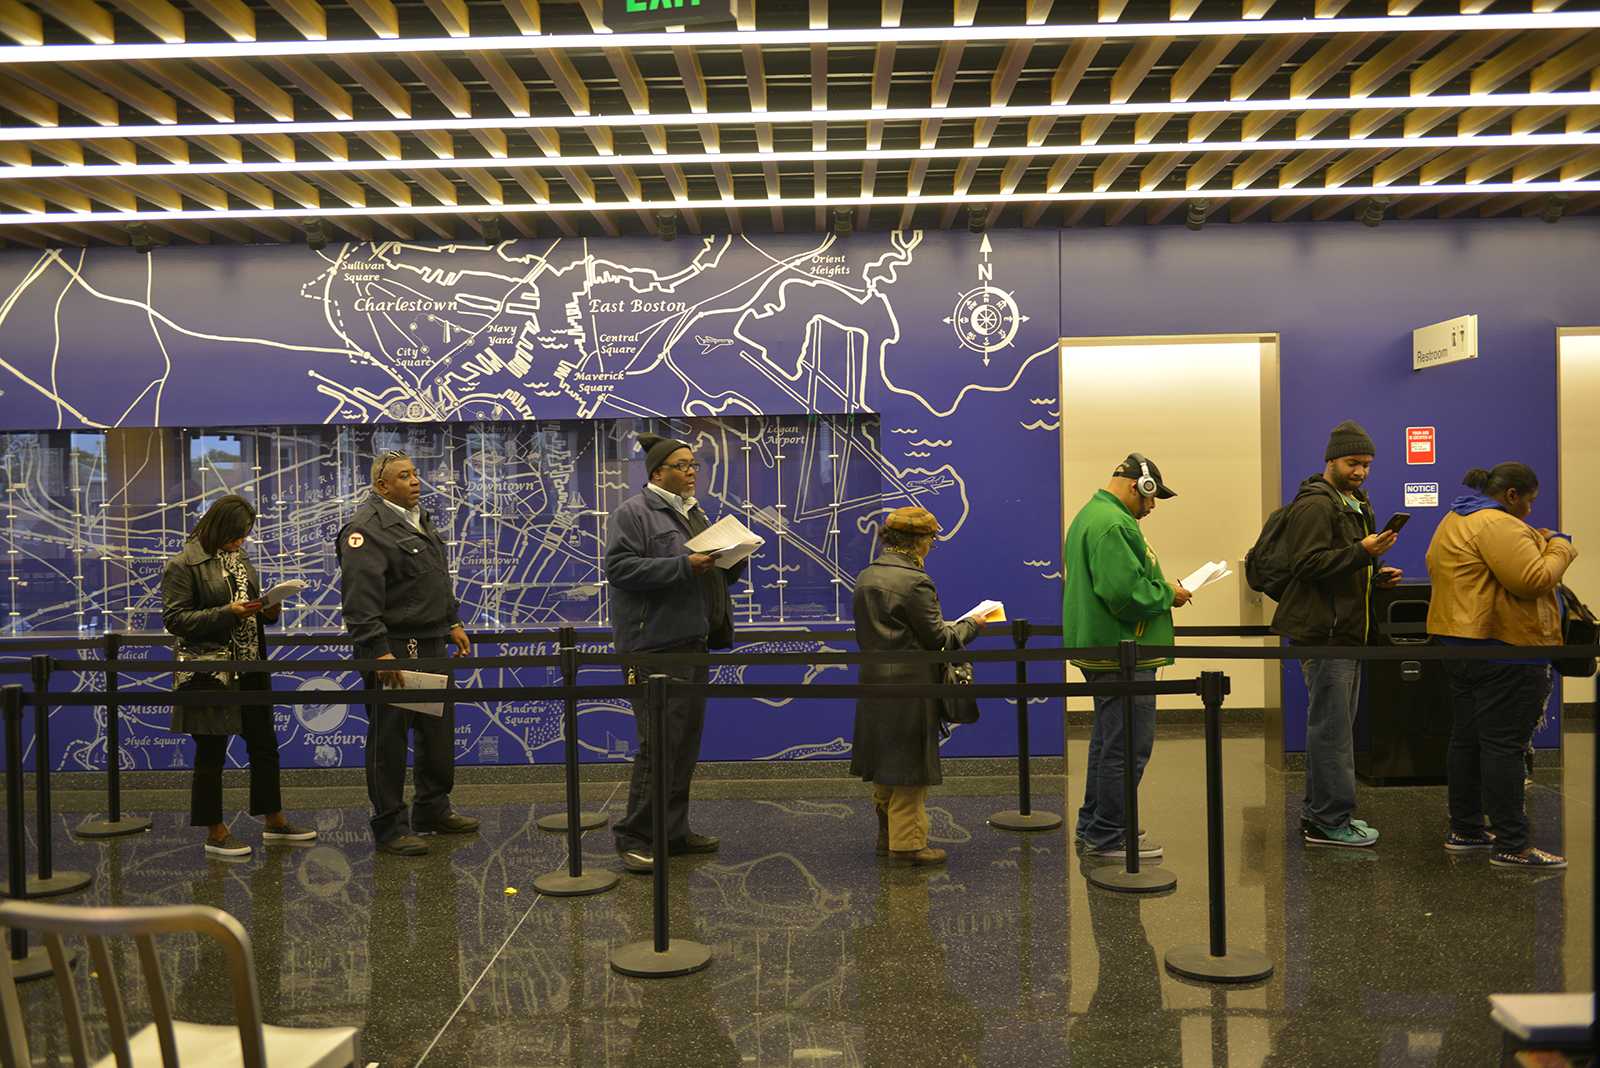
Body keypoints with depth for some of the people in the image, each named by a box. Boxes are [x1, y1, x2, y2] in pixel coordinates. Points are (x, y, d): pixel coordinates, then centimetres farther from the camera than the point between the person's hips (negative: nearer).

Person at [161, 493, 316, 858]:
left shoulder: (240, 558, 12)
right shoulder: (183, 565, -9)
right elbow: (175, 619, -13)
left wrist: (267, 611, -1)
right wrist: (227, 613, -21)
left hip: (250, 670, 7)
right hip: (210, 673, -7)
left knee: (264, 745, 12)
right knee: (211, 753, 3)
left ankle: (275, 822, 24)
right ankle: (215, 833, 15)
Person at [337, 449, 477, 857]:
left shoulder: (419, 519, 15)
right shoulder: (367, 529, -16)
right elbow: (360, 600, -23)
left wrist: (453, 622, 19)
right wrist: (379, 651, -27)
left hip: (431, 647, 10)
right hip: (393, 650, -9)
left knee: (439, 730, 17)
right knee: (389, 739, 0)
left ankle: (433, 809, 32)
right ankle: (389, 828, 11)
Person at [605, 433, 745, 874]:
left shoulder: (694, 513, 20)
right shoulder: (633, 513, -6)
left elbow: (717, 571, 27)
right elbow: (620, 568, -18)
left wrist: (733, 560, 4)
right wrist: (685, 565, -21)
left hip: (693, 642, 9)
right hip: (656, 646, -9)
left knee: (686, 741, 12)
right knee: (660, 743, -9)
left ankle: (674, 830, 22)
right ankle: (634, 837, 2)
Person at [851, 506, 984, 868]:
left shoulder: (865, 578, 7)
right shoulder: (915, 581, -17)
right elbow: (937, 639, -14)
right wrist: (969, 626, 3)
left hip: (874, 682, 8)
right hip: (909, 686, -8)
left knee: (885, 762, 18)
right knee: (909, 766, 3)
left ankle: (887, 833, 30)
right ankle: (907, 843, 10)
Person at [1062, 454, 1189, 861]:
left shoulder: (1091, 514, 17)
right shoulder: (1113, 525, -19)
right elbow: (1125, 593, -26)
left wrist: (1160, 590, 14)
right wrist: (1168, 594, -10)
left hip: (1103, 650, 11)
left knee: (1108, 740, 20)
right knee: (1127, 747, -4)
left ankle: (1094, 825, 29)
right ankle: (1108, 837, 3)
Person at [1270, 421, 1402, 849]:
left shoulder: (1354, 505, 22)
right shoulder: (1314, 505, -11)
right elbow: (1309, 563, -21)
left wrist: (1377, 574, 13)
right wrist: (1362, 552, -27)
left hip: (1347, 630, 11)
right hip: (1323, 632, -10)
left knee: (1331, 723, 14)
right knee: (1332, 727, -7)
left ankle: (1318, 811, 22)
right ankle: (1330, 821, -1)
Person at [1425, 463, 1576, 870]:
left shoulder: (1454, 520, 17)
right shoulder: (1498, 524, -17)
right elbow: (1534, 580, -23)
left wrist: (1539, 542, 17)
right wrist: (1560, 548, -5)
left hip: (1460, 642, 10)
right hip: (1504, 648, -10)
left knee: (1466, 739, 15)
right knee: (1504, 745, -6)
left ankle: (1464, 831, 23)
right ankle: (1511, 846, -2)